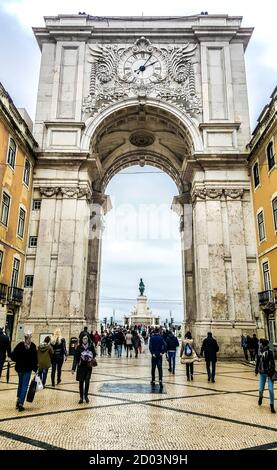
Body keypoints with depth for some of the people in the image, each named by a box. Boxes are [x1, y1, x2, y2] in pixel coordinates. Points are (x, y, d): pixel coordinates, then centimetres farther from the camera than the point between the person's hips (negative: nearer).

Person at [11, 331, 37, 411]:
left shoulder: (20, 345, -6)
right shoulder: (33, 346, -9)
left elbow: (13, 355, -9)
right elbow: (35, 359, -9)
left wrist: (18, 361, 9)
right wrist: (35, 369, -2)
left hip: (19, 368, 2)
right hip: (28, 368, -2)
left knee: (20, 384, 21)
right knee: (25, 386, 4)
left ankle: (18, 400, 22)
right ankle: (21, 403, -2)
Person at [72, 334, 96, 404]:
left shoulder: (91, 346, -7)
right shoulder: (79, 347, -10)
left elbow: (94, 354, 6)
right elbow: (76, 358, -8)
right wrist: (73, 368, -10)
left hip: (89, 367, 1)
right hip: (81, 367, -1)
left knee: (87, 382, 7)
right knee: (81, 382, 5)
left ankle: (86, 396, 24)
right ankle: (81, 397, 19)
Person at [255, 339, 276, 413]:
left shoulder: (269, 352, -16)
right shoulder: (259, 353, 0)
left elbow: (272, 363, -17)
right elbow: (257, 362, 13)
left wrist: (271, 373, -20)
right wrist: (256, 370, 20)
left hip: (269, 373, -4)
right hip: (262, 373, 4)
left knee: (271, 389, -5)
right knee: (261, 389, 6)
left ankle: (272, 406, 12)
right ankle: (260, 397, 40)